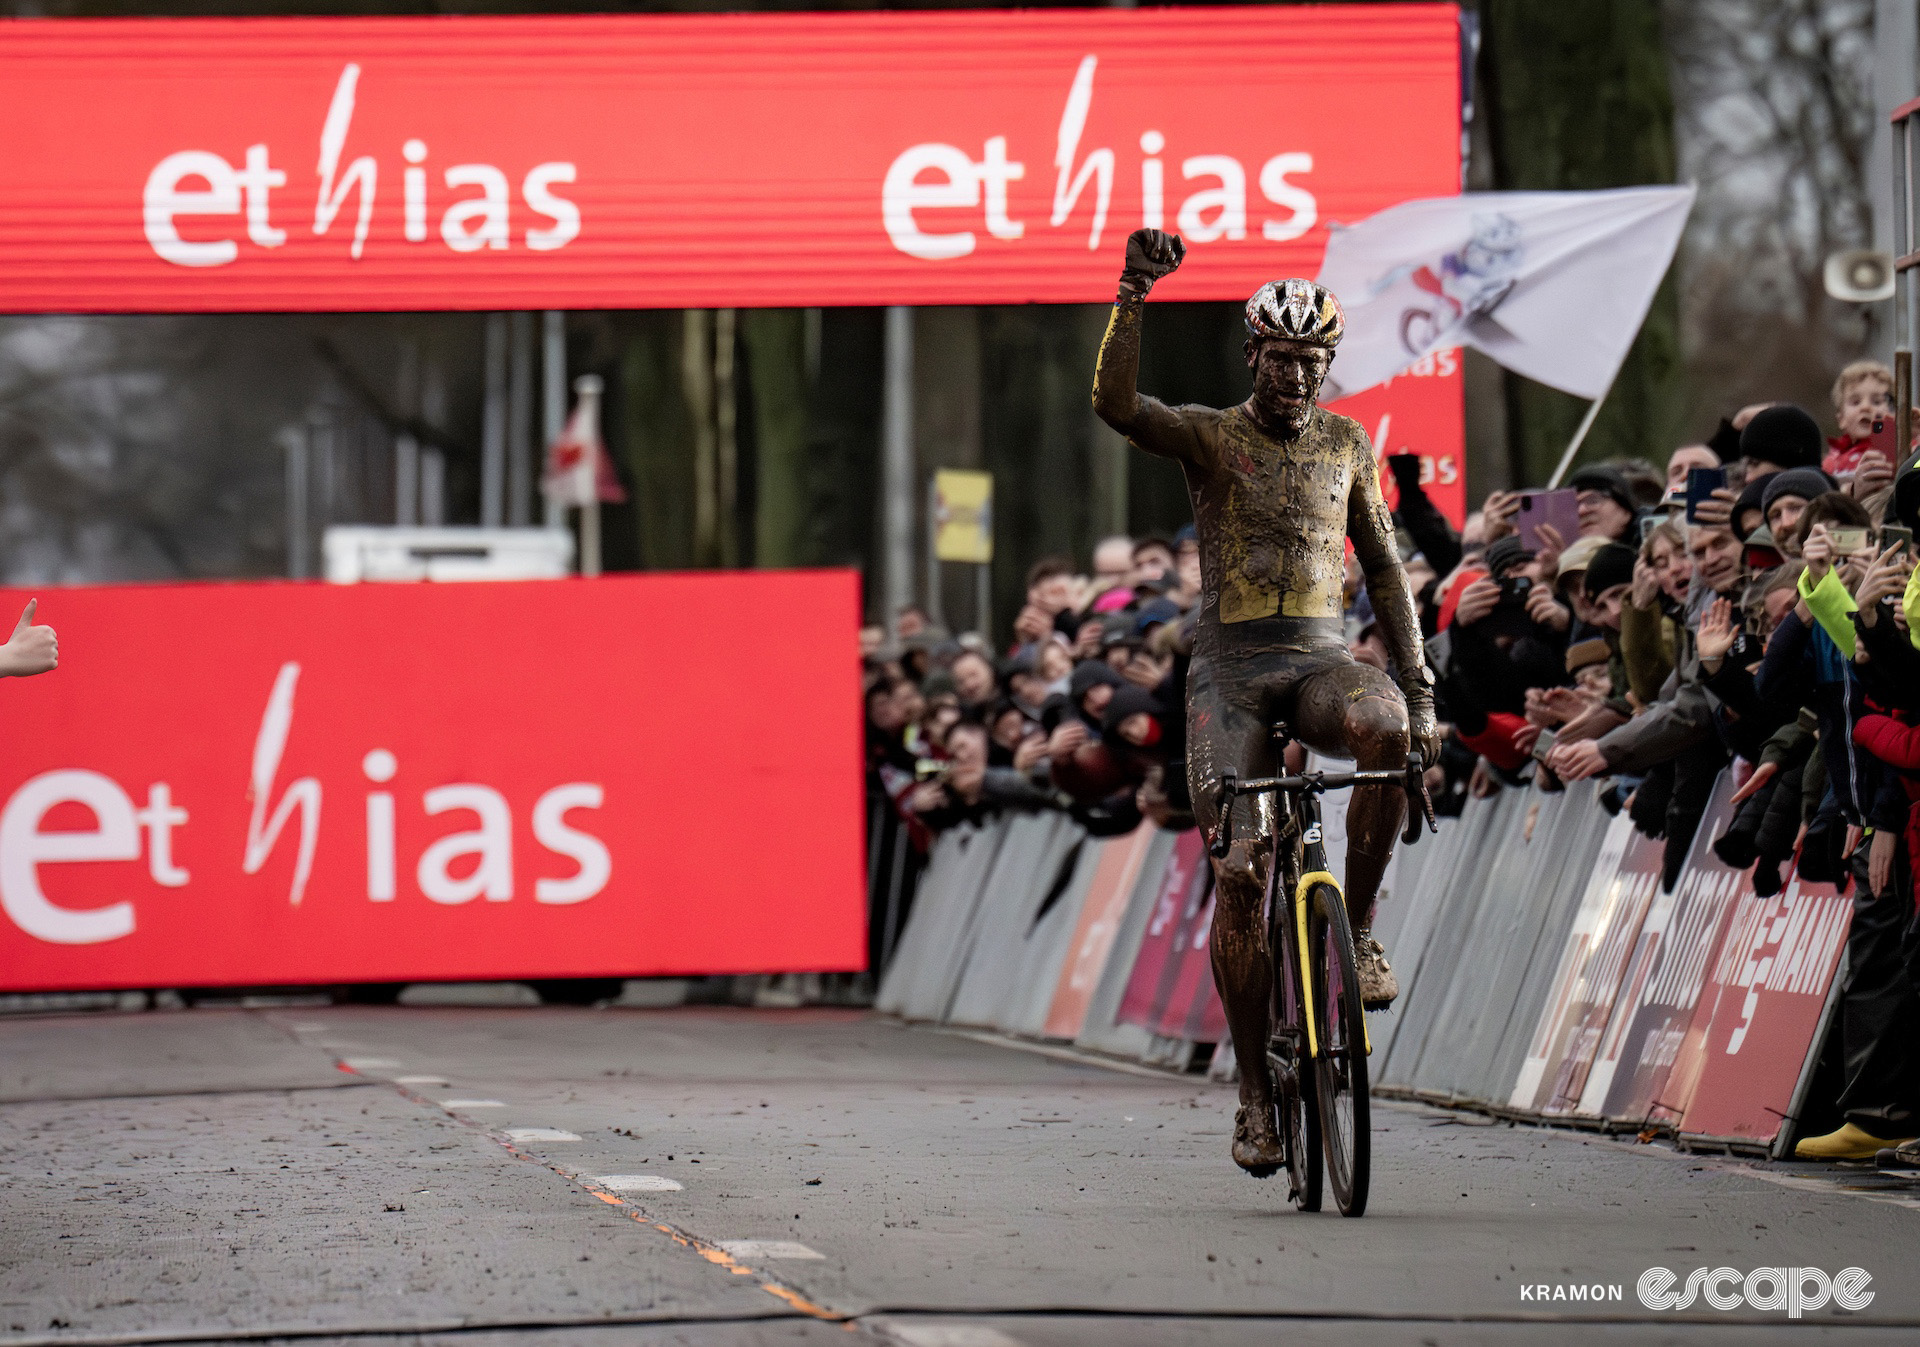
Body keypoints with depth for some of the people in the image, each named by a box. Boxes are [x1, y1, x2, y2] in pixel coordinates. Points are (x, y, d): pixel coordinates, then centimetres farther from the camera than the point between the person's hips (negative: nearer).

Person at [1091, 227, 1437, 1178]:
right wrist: (1132, 295, -32)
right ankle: (1254, 1093, -3)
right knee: (1239, 872, -12)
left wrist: (1419, 687, 8)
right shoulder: (1208, 436, 1)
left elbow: (1382, 564, 15)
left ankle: (1357, 928, -16)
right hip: (1231, 666, -2)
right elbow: (1115, 405, -19)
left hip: (1322, 656, 2)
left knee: (1384, 731, -35)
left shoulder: (1345, 444, 11)